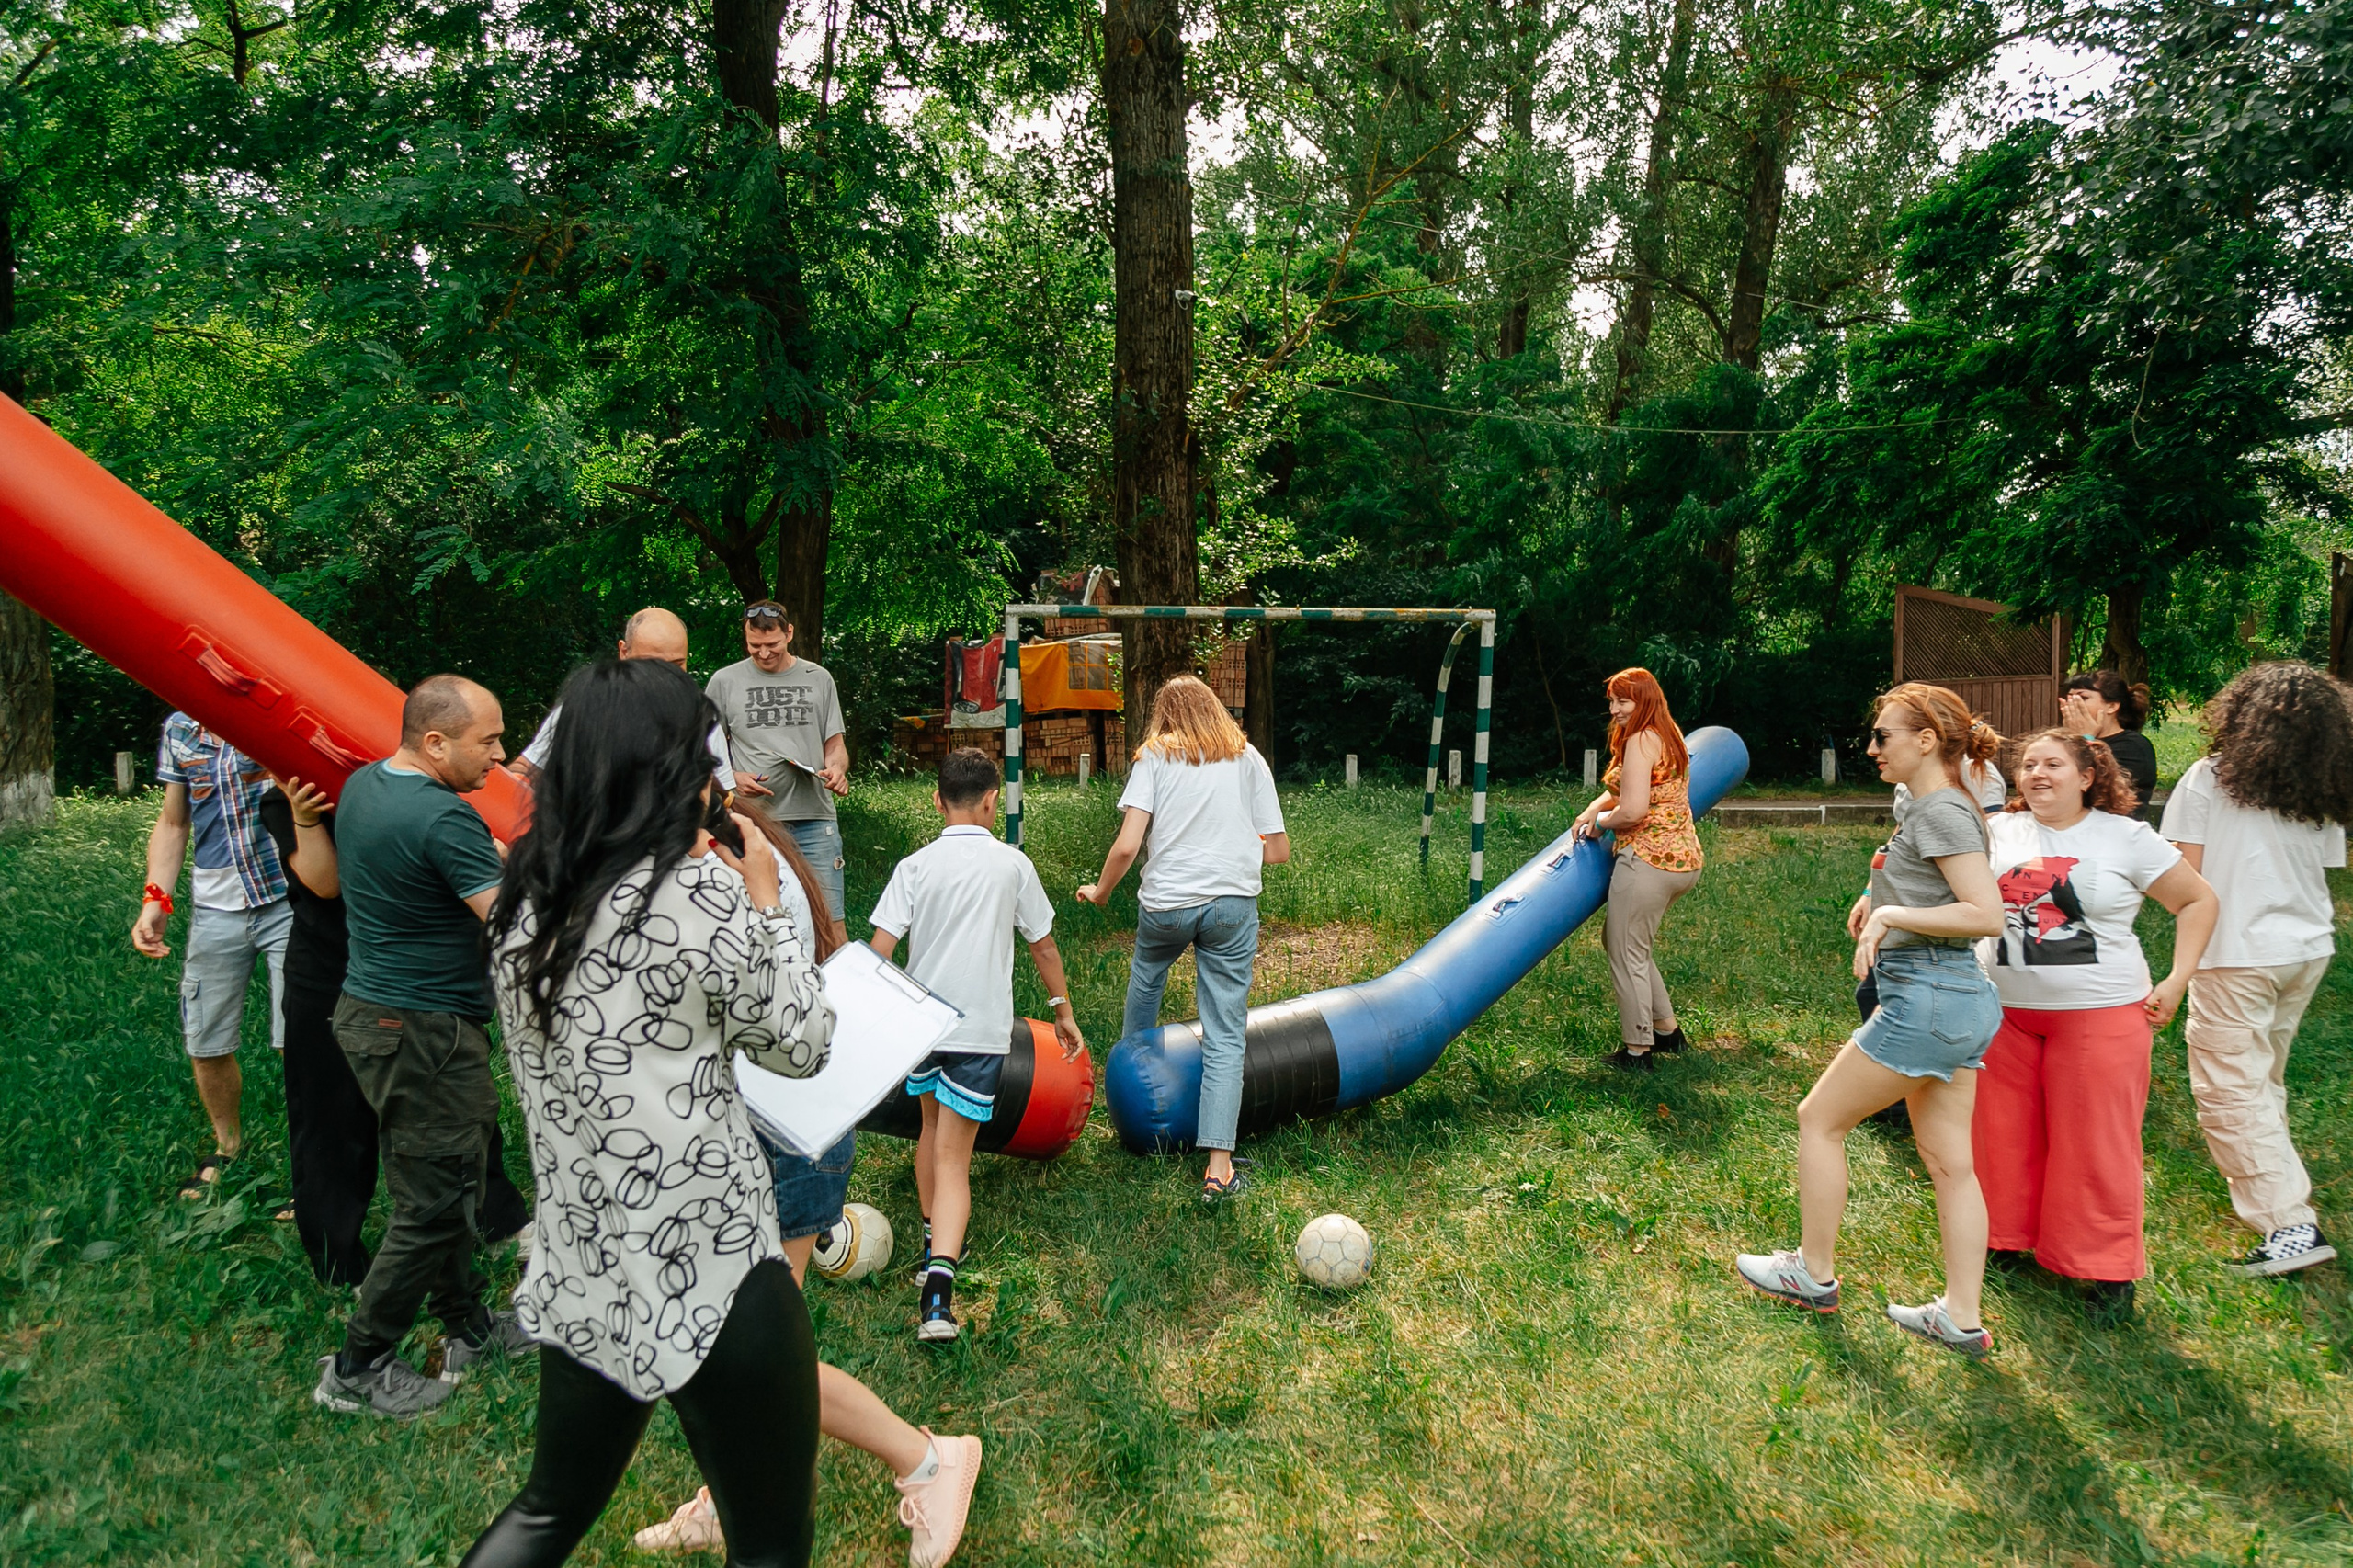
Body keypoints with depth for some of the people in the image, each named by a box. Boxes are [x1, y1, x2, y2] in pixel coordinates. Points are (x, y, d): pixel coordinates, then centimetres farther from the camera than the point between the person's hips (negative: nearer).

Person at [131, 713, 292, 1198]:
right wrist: (156, 899, 4)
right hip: (216, 910, 5)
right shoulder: (179, 729, 7)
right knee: (205, 1045, 11)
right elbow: (173, 822, 14)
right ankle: (228, 1146, 37)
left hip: (288, 900, -5)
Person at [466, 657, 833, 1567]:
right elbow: (800, 1046, -7)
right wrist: (763, 903, 3)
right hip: (708, 1276, -7)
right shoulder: (699, 892, -18)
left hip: (579, 1272, 7)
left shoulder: (525, 901, 2)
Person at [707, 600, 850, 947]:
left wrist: (837, 768, -7)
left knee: (831, 923, -4)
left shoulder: (818, 678, 12)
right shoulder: (724, 682, 8)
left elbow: (835, 744, 15)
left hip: (814, 818, 0)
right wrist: (733, 779, -8)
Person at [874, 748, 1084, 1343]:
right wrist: (1063, 1010, 20)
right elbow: (1043, 944, 9)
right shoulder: (1012, 865, 0)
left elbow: (879, 948, -8)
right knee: (953, 1155, -4)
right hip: (981, 1030, -2)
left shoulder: (914, 866, -1)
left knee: (932, 1124, 26)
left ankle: (934, 1237, 37)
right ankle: (939, 1280, -19)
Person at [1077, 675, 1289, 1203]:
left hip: (1166, 903, 0)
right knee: (1224, 1037, 3)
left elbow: (1127, 845, -6)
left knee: (1146, 973, 33)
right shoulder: (1248, 758, 12)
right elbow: (1278, 851, 8)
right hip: (1233, 903, 0)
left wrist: (1101, 892, 11)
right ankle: (1219, 1169, -1)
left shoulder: (1154, 756, 6)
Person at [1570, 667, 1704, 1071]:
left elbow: (1632, 812, -22)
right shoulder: (1670, 736, 16)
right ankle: (1666, 1029, 27)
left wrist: (1601, 822, -4)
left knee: (1626, 953, 2)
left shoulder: (1641, 740, -15)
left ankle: (1636, 1050, 10)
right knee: (1624, 942, 22)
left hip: (1648, 859, -10)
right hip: (1684, 859, 10)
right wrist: (1590, 811, 6)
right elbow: (1622, 789, 21)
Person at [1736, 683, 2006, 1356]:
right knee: (1949, 1161, 12)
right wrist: (1881, 897, 17)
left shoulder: (1940, 812, -15)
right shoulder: (1940, 808, 14)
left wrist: (1891, 916, -20)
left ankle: (1814, 1274, 18)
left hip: (1926, 1001, -10)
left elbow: (1987, 914, -24)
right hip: (1961, 1002, 10)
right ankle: (1961, 1319, 18)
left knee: (1819, 1119, 5)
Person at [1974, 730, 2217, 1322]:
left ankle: (2110, 1272, 16)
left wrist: (2175, 982, -2)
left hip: (2098, 1012, -3)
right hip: (2005, 1010, 3)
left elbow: (2198, 900, 5)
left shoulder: (2127, 838, -2)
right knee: (2006, 1132, 11)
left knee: (2095, 1141, 2)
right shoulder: (1999, 832, 4)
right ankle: (2009, 1237, 30)